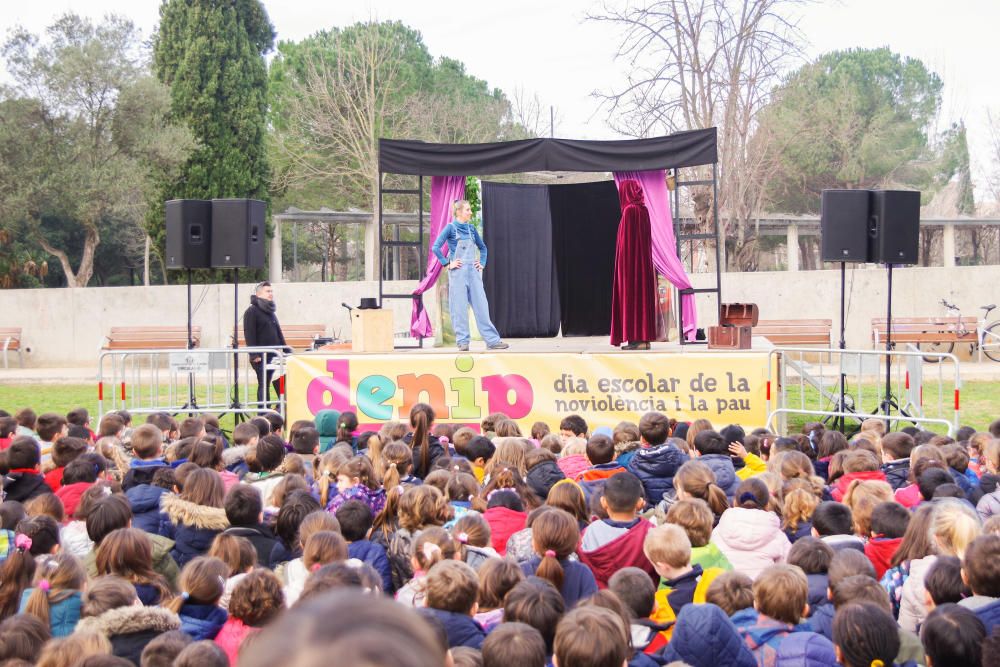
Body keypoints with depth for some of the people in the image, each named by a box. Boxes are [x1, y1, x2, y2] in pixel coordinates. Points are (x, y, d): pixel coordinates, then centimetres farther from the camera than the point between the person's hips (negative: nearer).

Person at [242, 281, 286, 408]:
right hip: (261, 357, -7)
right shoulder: (251, 312, -6)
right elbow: (249, 335, -13)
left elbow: (279, 333, 24)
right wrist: (254, 355, -20)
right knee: (263, 384, -3)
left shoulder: (271, 312, 20)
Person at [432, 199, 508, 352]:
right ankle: (462, 342, 5)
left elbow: (482, 247, 25)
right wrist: (447, 264, -13)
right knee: (459, 308, -1)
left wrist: (482, 263, 12)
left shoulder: (471, 228, 12)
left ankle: (492, 340, 2)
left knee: (481, 305, 2)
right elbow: (436, 247, -11)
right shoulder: (451, 228, -4)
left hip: (473, 272, 5)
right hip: (458, 273, -5)